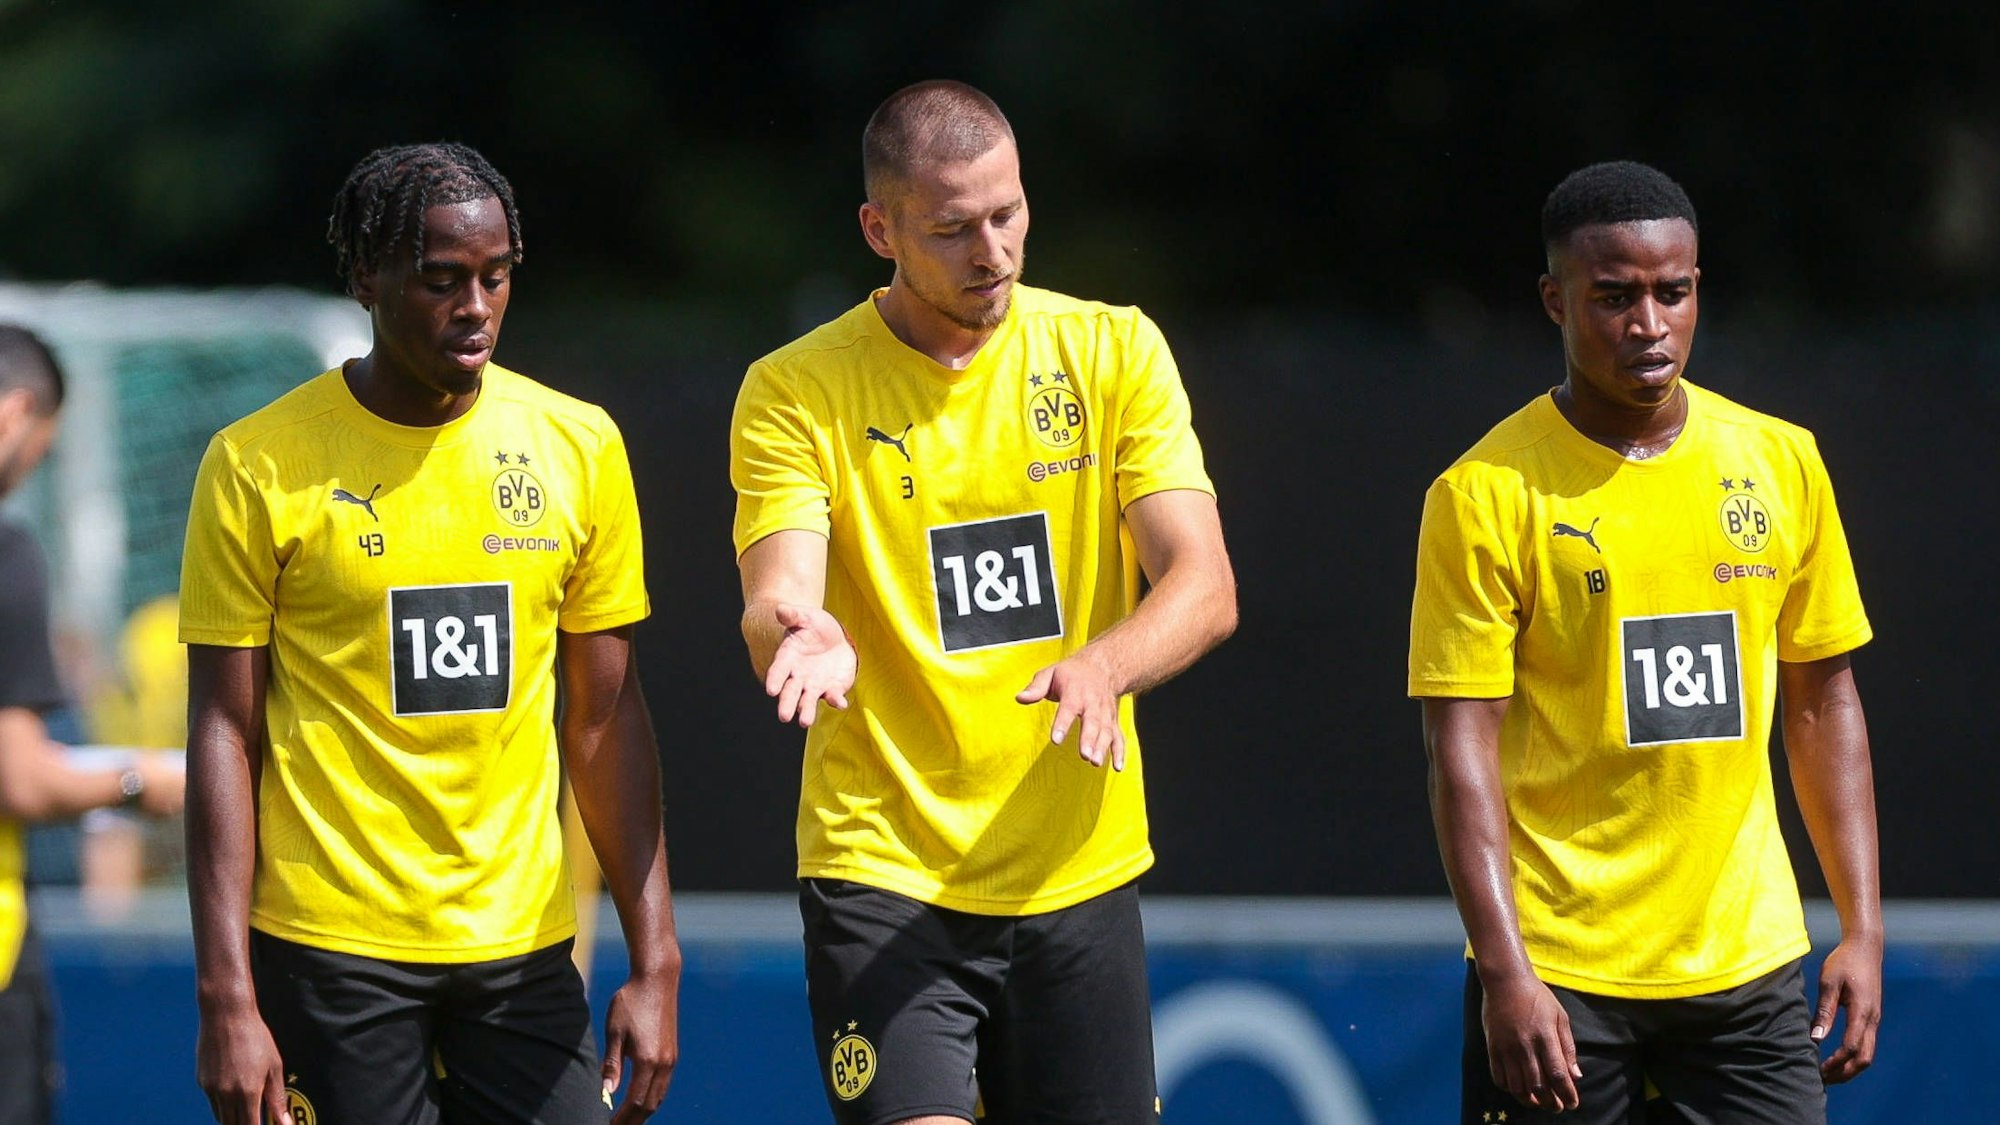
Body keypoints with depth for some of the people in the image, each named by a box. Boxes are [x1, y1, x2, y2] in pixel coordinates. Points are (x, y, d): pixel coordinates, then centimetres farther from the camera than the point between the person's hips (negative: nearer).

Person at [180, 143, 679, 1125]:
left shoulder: (578, 447, 6)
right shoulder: (260, 466, -4)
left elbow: (606, 718, 10)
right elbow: (224, 735, -3)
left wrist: (654, 961, 4)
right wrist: (226, 997, -9)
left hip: (523, 940, 3)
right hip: (331, 950, -3)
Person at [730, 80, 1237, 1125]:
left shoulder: (1114, 350, 3)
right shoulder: (795, 392, -3)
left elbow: (1205, 586, -4)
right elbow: (774, 605, -14)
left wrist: (1102, 664, -25)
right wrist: (802, 638, -39)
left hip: (1080, 876, 3)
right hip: (882, 873, -3)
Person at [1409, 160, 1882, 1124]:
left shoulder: (1782, 464, 7)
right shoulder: (1486, 495, -6)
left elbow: (1822, 702, 14)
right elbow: (1462, 746, -9)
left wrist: (1862, 929, 7)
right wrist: (1505, 972, -16)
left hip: (1748, 963, 3)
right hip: (1555, 972, -3)